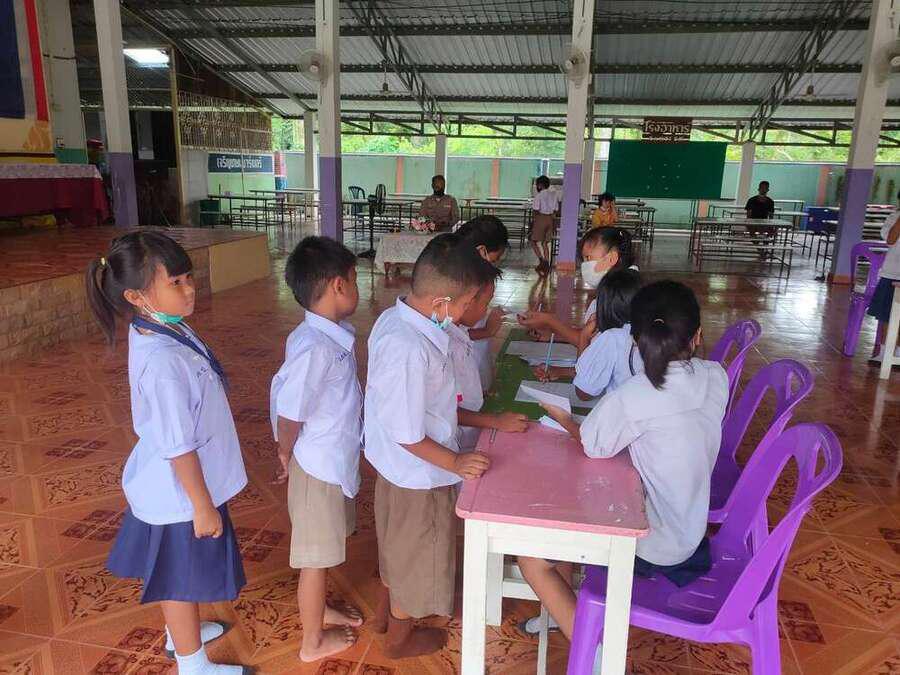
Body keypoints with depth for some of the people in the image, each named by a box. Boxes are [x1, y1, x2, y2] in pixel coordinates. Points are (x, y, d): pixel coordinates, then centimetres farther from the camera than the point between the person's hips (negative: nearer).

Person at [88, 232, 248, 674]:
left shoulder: (164, 329, -5)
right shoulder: (163, 362, -35)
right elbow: (179, 446, -27)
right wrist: (203, 506, -17)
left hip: (169, 485, 9)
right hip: (182, 492, -9)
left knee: (175, 574, 28)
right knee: (183, 577, 14)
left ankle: (181, 633, 53)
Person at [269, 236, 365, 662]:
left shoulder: (333, 335, -1)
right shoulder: (315, 347, -30)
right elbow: (288, 413, -24)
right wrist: (287, 456, -7)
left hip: (336, 461, 8)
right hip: (318, 468, -8)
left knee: (324, 546, 27)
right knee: (316, 556, 11)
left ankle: (319, 608, 49)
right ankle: (313, 641, 32)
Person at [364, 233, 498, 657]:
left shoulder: (395, 318, -6)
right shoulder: (410, 349, -35)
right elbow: (408, 434, -27)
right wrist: (455, 462, -17)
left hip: (394, 464, 9)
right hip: (419, 471, -9)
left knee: (397, 542, 29)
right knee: (417, 552, 16)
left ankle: (386, 612, 53)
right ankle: (400, 637, 41)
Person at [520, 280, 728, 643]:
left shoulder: (633, 397, -27)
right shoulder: (716, 378, -9)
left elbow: (592, 446, -11)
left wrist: (562, 418, 6)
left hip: (652, 546, -7)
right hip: (691, 534, 7)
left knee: (530, 556, 2)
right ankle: (567, 611, 28)